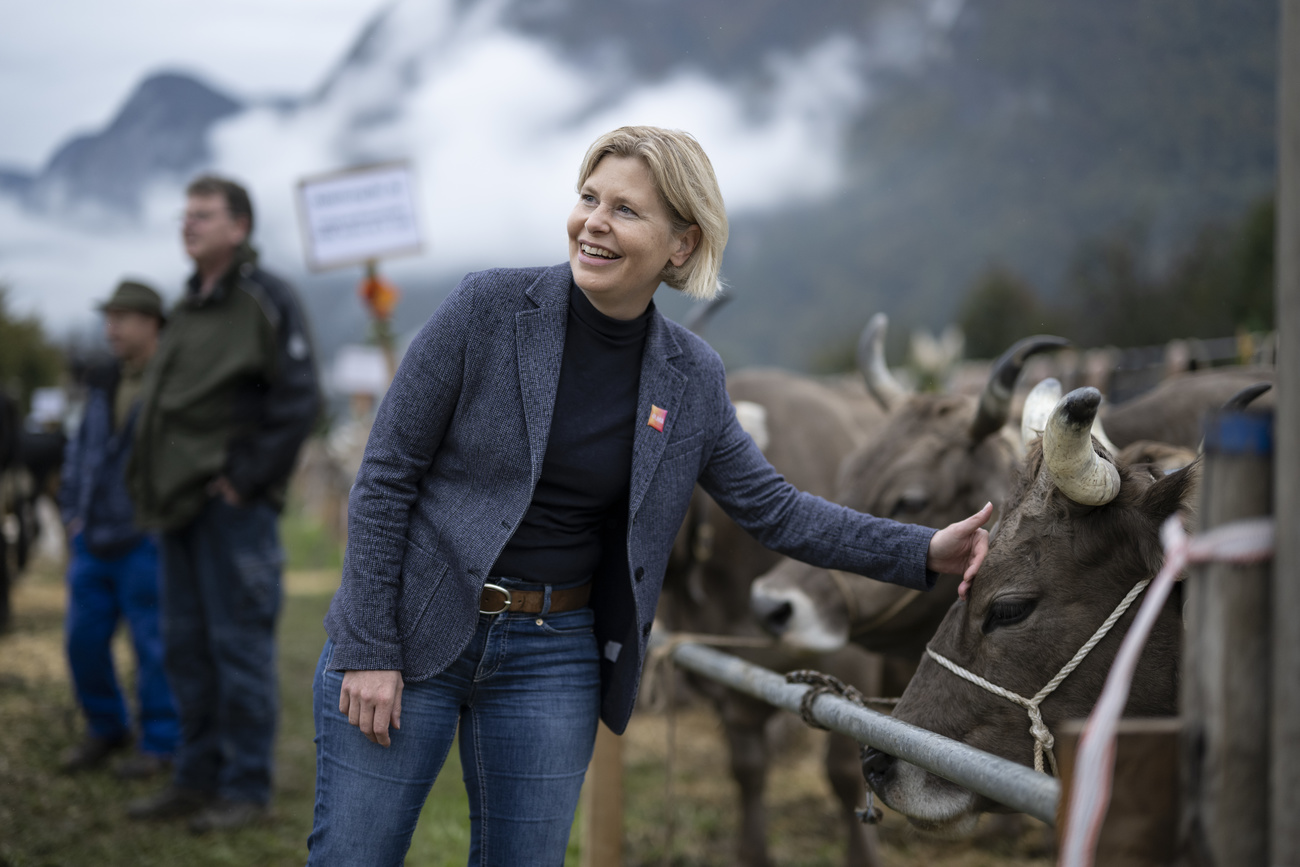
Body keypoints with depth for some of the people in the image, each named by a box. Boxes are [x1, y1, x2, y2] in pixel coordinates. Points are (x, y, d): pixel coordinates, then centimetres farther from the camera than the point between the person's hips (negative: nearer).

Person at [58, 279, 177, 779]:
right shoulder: (105, 386, 13)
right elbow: (81, 451, 21)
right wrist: (73, 514, 13)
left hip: (146, 542, -6)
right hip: (94, 542, 7)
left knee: (153, 644, -1)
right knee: (84, 639, 7)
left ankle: (161, 743, 11)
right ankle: (106, 730, 25)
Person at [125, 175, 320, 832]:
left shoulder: (265, 301, -8)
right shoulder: (188, 306, 17)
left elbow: (298, 400, -15)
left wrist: (246, 477, -15)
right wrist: (153, 482, 12)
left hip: (233, 506, -8)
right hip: (182, 506, 9)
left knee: (238, 645, -4)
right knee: (185, 647, 11)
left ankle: (246, 788, 2)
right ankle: (196, 778, 20)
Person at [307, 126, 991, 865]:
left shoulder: (692, 379, 1)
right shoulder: (489, 307, -10)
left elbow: (771, 507, 9)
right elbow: (386, 476, -8)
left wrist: (924, 552, 1)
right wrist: (368, 650, -11)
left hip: (553, 658, 3)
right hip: (412, 635, -3)